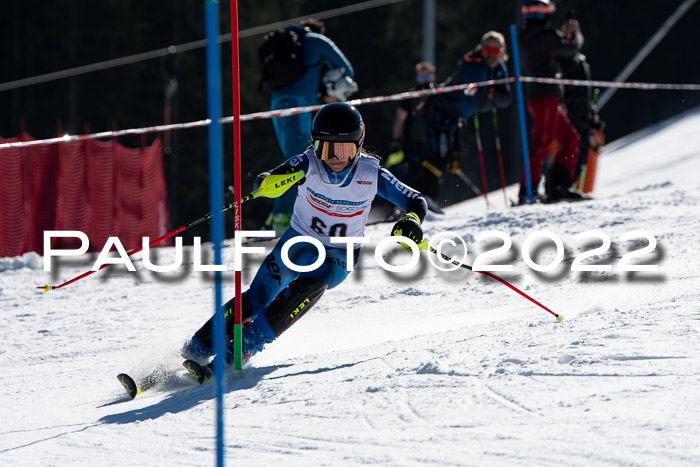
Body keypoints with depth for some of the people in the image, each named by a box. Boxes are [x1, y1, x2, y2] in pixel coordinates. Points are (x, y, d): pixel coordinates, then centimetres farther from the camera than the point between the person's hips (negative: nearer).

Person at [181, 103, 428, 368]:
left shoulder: (371, 175, -18)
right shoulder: (308, 165, -21)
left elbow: (416, 202, -10)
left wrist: (411, 221, -34)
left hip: (338, 256, -1)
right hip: (299, 240, 1)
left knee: (311, 286, -31)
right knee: (258, 296, -15)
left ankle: (247, 345, -25)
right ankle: (198, 348, -1)